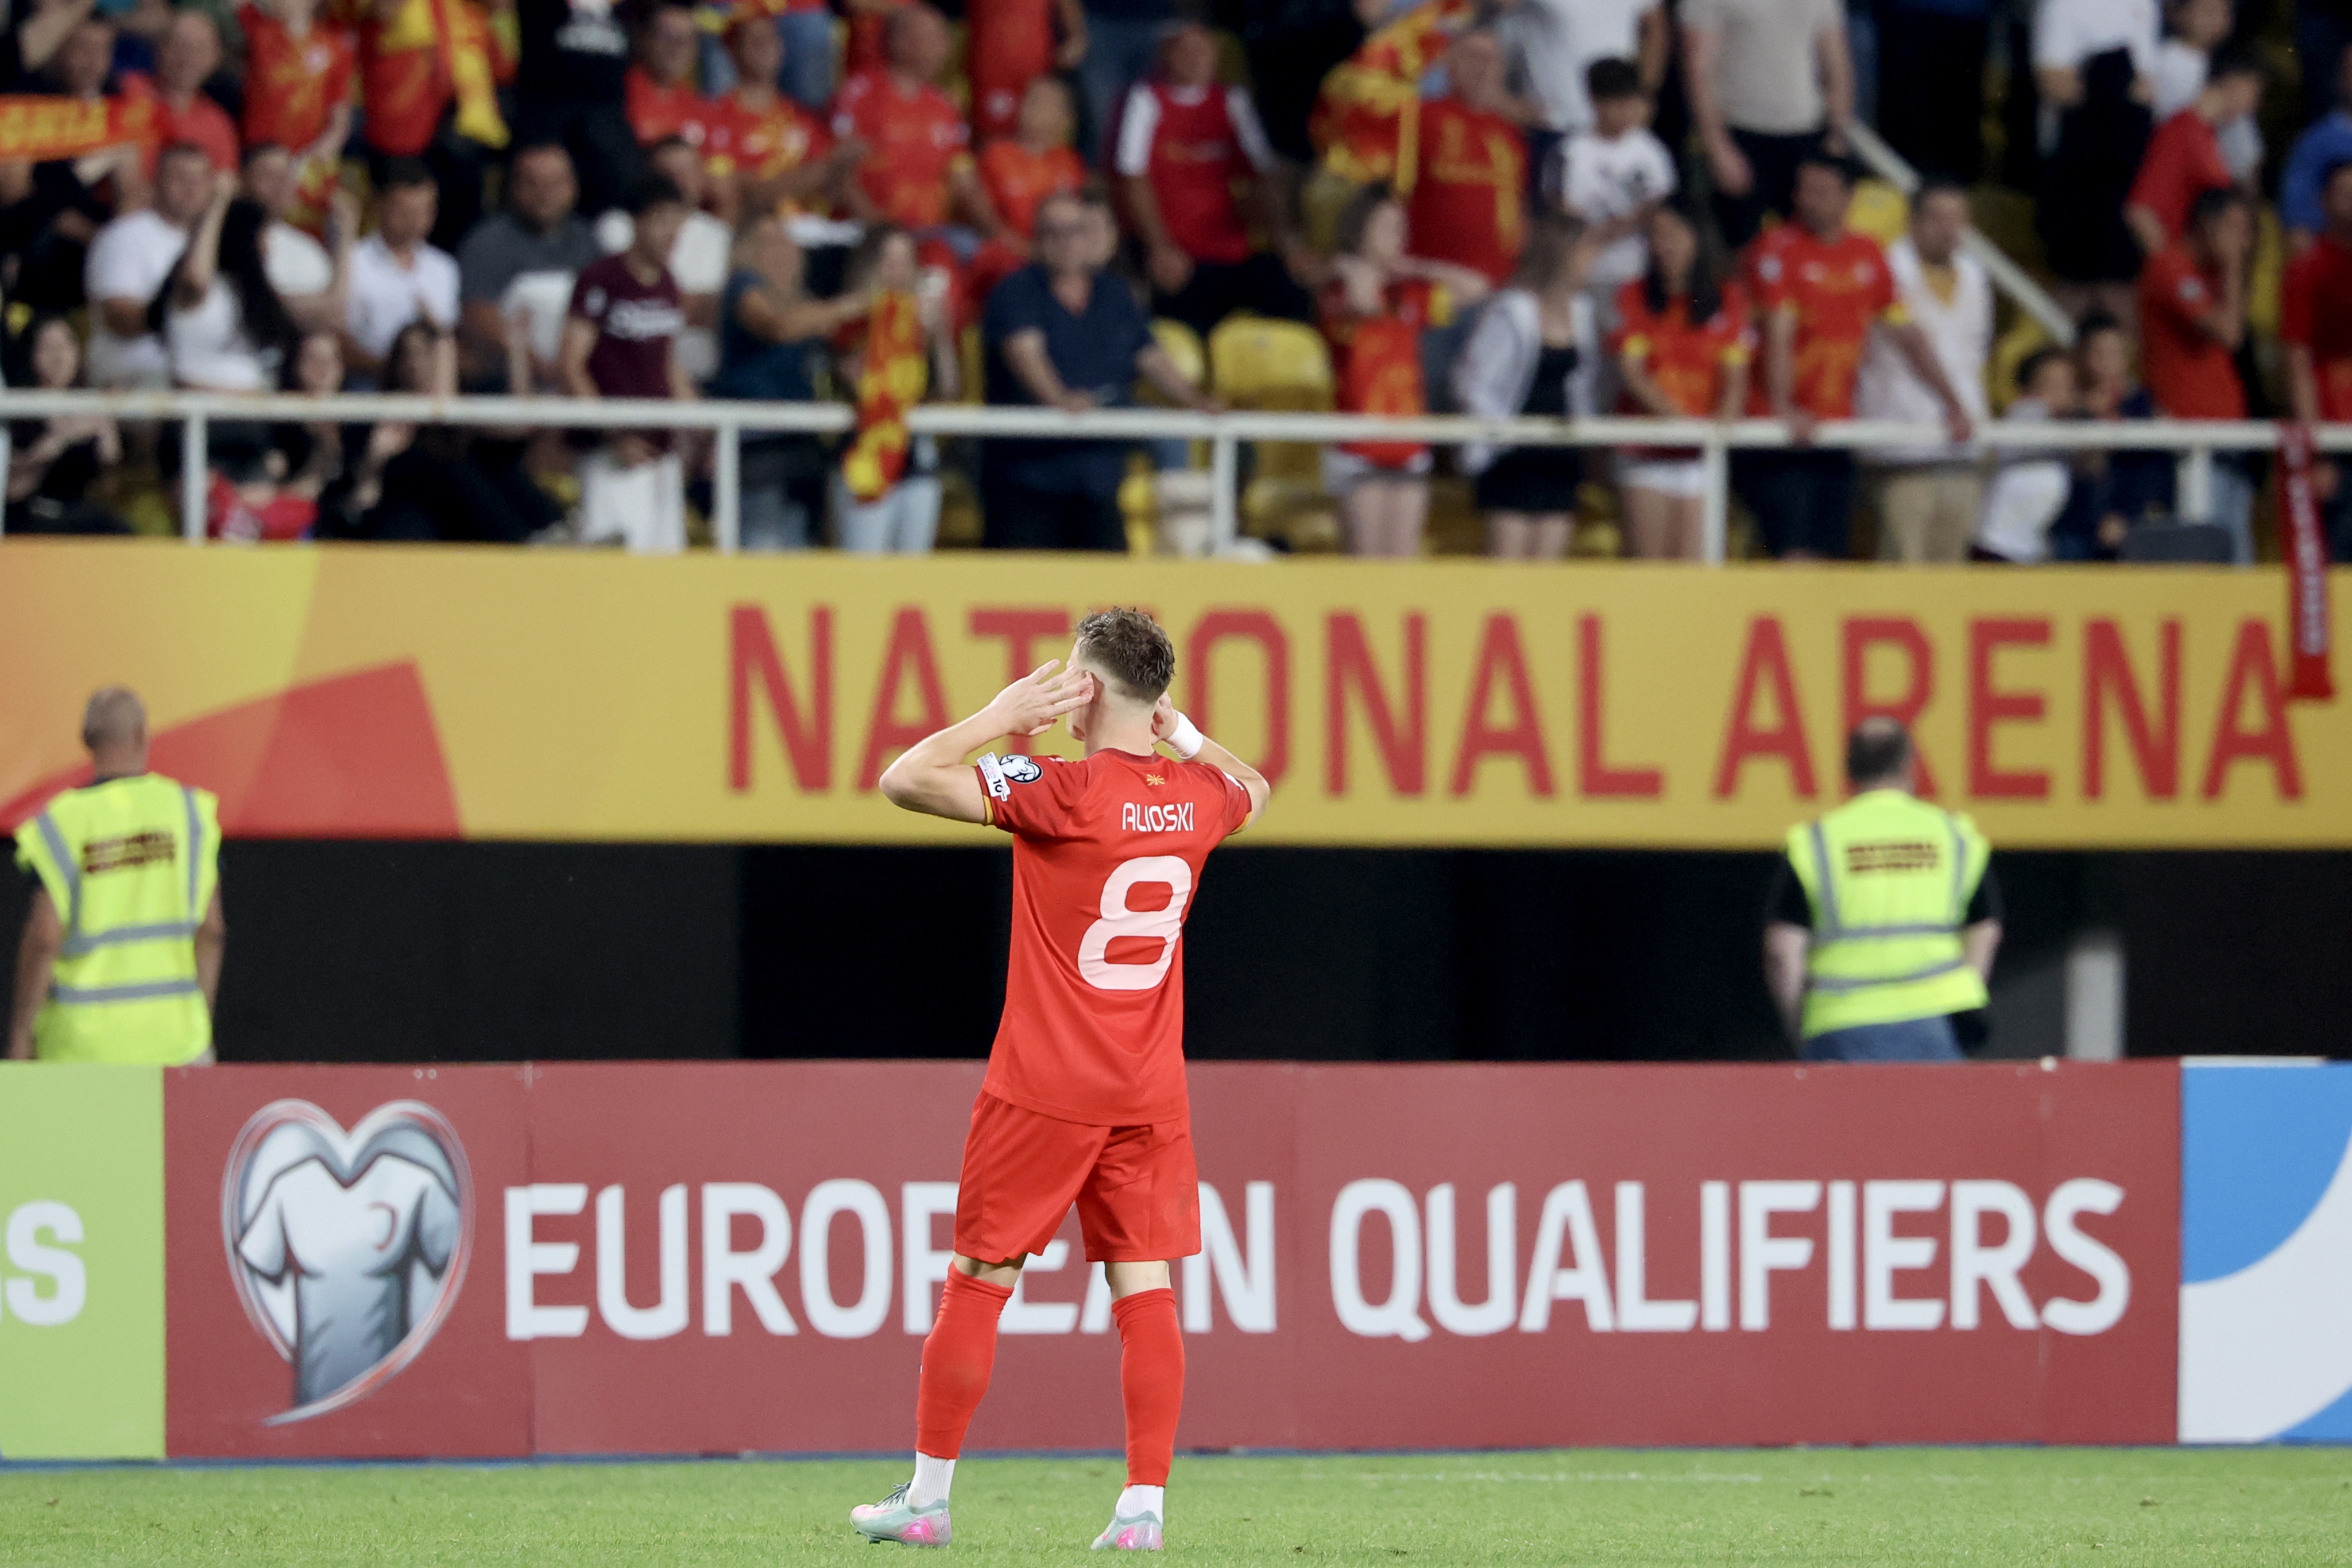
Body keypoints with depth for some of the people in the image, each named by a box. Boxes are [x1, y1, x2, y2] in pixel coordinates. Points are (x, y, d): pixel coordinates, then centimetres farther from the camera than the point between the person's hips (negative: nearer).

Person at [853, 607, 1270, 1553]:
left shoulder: (1064, 793, -16)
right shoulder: (1199, 797, 2)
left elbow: (904, 782, -16)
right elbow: (1252, 792, 29)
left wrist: (999, 718, -8)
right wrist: (1179, 731, 19)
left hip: (1045, 1094, -5)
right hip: (1152, 1094, 5)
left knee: (978, 1282, 5)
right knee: (1145, 1289, 3)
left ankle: (926, 1499, 10)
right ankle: (1145, 1503, -3)